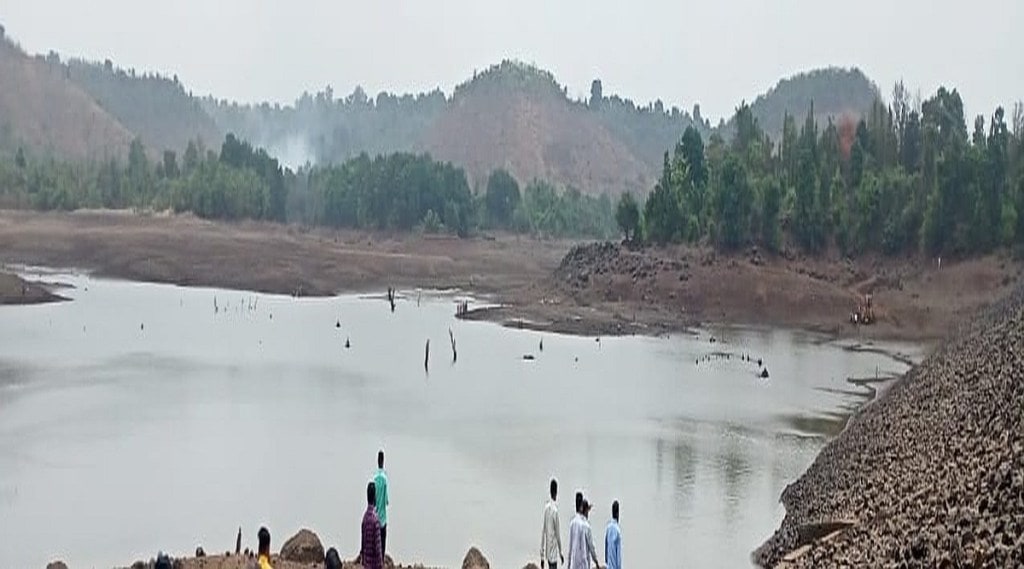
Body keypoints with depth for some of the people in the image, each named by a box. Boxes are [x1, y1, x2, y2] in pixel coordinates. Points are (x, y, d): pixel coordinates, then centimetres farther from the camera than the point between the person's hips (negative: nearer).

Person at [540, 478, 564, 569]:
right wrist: (560, 552, -2)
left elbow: (543, 532, 8)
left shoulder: (546, 508, 4)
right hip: (554, 551, -7)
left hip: (548, 551, 7)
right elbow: (557, 533, -12)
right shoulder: (555, 510, -16)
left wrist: (542, 555, 13)